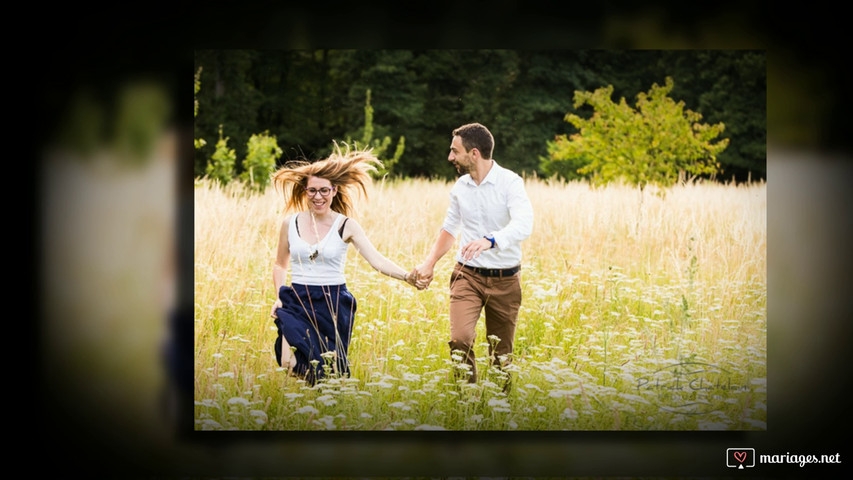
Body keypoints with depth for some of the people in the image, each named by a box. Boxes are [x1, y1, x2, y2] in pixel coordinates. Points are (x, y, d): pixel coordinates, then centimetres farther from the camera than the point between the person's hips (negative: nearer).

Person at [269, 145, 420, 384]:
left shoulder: (346, 226, -3)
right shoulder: (291, 224, 3)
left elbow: (375, 259, -13)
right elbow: (280, 265, 16)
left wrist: (406, 276, -29)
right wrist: (278, 297, 0)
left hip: (333, 305, -1)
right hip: (297, 303, 1)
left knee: (330, 373, 4)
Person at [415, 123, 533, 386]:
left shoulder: (510, 182, -12)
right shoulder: (460, 187, 6)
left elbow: (523, 225, -29)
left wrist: (489, 241, -46)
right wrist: (429, 263, 13)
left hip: (505, 280, -3)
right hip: (467, 275, 3)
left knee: (502, 352, 7)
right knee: (460, 339, -20)